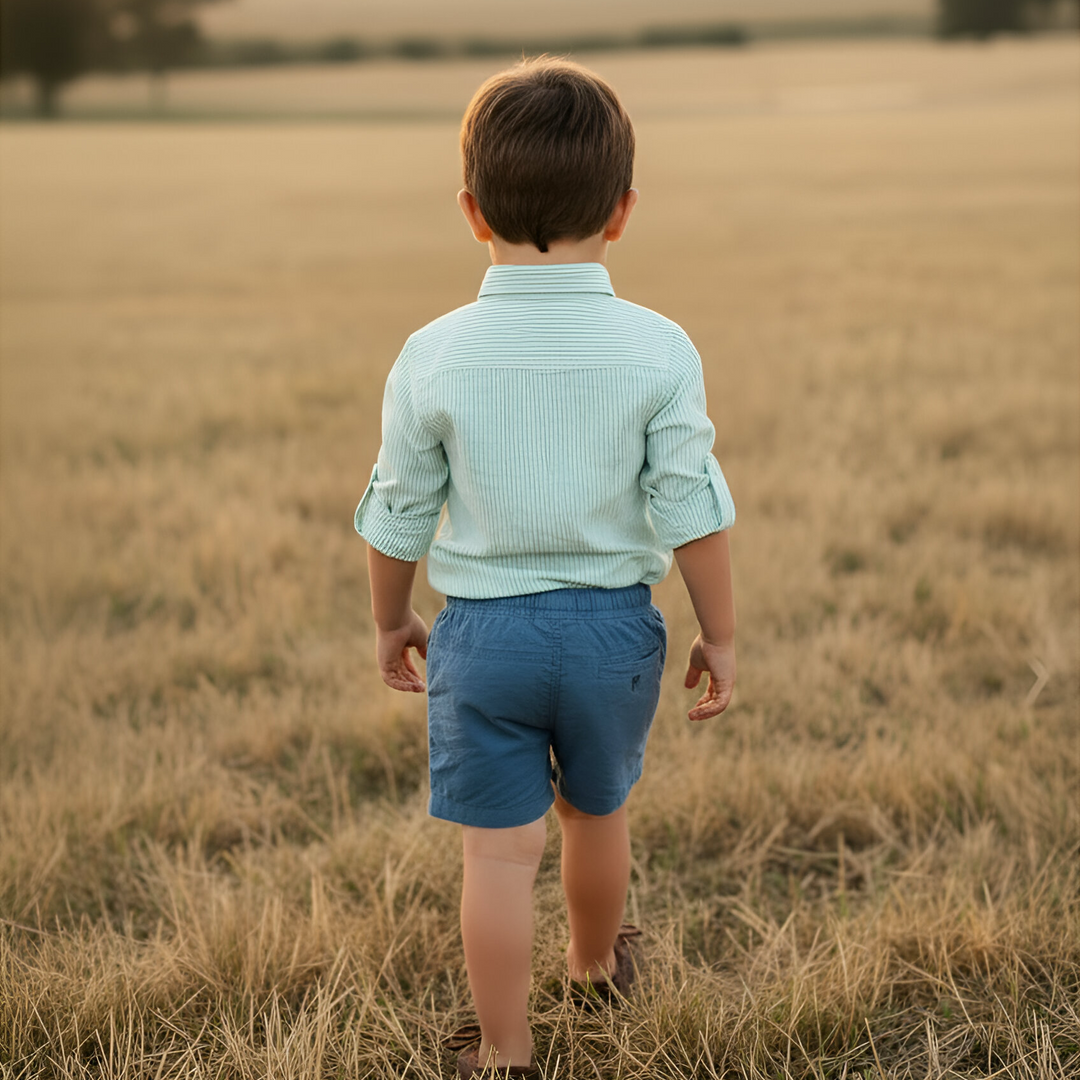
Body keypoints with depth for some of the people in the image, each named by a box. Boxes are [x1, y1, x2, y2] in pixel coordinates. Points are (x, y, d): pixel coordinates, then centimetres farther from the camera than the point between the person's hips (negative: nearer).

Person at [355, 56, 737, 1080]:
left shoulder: (434, 356, -9)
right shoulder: (658, 350, -10)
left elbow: (398, 514, -1)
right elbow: (693, 509, -9)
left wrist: (390, 619, 15)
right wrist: (719, 633, 3)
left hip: (483, 631, -1)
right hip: (613, 622, 2)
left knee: (498, 849, 6)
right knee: (596, 812, 24)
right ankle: (596, 962, 49)